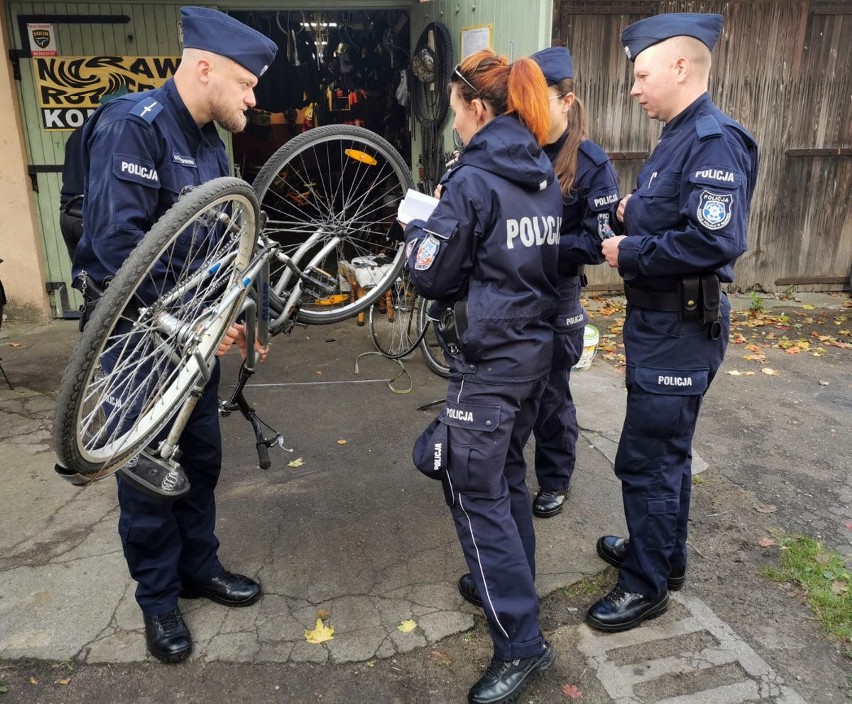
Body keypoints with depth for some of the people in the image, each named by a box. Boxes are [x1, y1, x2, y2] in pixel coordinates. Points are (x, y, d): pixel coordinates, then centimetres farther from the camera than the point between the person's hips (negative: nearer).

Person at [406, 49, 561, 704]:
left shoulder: (471, 179, -16)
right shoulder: (546, 177, 9)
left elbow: (433, 275, -14)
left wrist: (418, 226, 5)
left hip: (487, 361, -8)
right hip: (535, 349, 9)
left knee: (477, 495, 0)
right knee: (508, 471, 21)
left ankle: (521, 641, 6)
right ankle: (510, 584, 37)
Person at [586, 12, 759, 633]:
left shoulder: (715, 140, -18)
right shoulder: (679, 137, 12)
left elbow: (715, 240, -29)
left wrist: (629, 254, -19)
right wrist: (634, 214, 1)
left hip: (681, 328, -10)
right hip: (659, 320, 10)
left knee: (647, 458, -1)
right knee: (666, 448, 20)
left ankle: (647, 584, 17)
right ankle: (663, 554, 38)